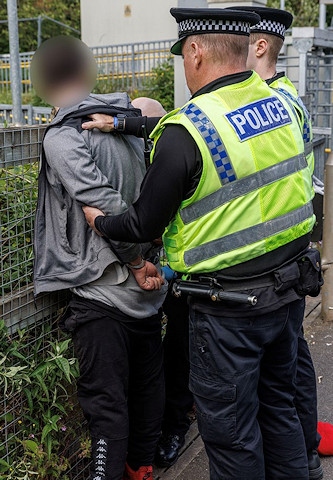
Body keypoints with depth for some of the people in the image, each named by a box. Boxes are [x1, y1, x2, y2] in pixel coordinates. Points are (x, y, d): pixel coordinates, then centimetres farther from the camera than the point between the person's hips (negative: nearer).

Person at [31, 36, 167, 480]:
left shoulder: (62, 137, -13)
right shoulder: (129, 122, 8)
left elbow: (105, 205, -21)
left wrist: (136, 260, -11)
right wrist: (149, 260, 9)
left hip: (102, 290, -7)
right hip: (149, 290, 7)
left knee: (106, 400, 0)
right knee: (147, 384, 20)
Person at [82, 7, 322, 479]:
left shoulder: (184, 131, -20)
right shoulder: (281, 102, 0)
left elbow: (144, 224, -11)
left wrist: (100, 222, 10)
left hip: (230, 306, -7)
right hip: (290, 289, 7)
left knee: (230, 431, 12)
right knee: (278, 407, 25)